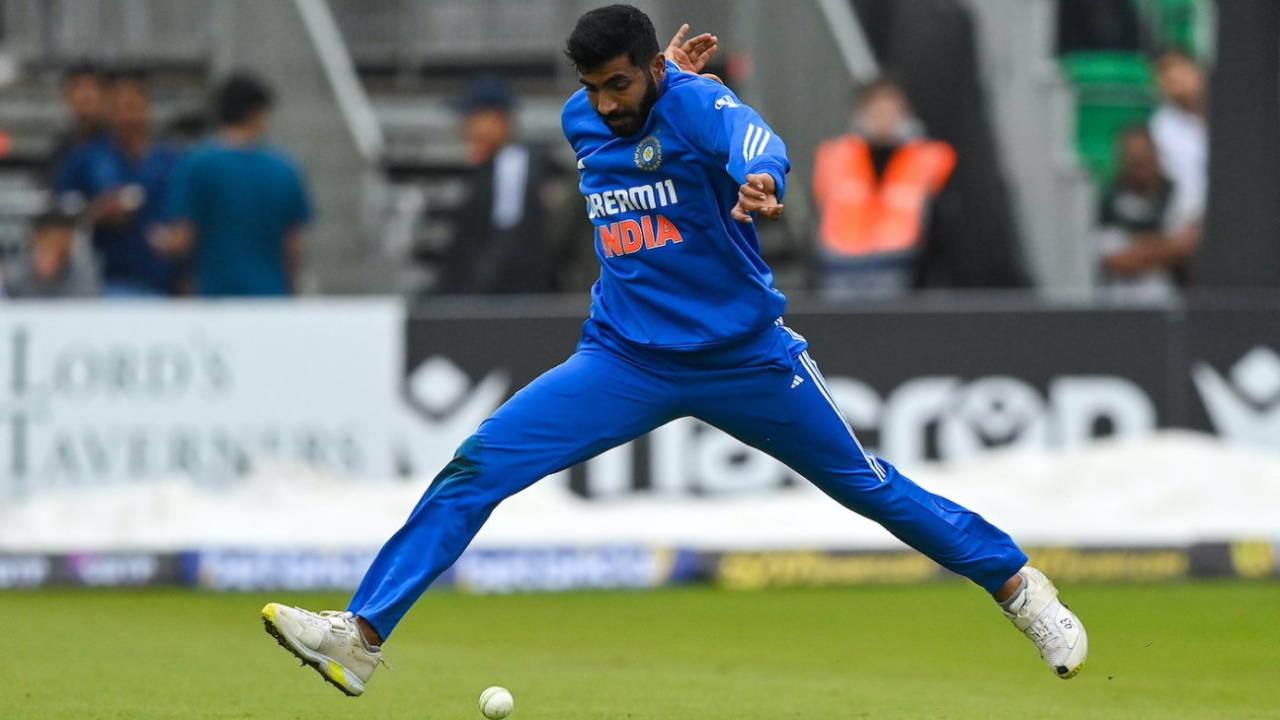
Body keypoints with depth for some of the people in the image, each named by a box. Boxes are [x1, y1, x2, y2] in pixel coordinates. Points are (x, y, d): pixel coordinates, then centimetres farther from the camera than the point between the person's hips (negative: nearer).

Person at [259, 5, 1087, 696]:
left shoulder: (695, 102, -17)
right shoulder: (581, 121, 1)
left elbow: (751, 139, -42)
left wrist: (760, 182, -63)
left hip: (742, 356, -4)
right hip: (623, 361, 4)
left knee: (870, 486, 6)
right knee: (476, 468, -13)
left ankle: (1019, 586, 27)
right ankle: (363, 636, -15)